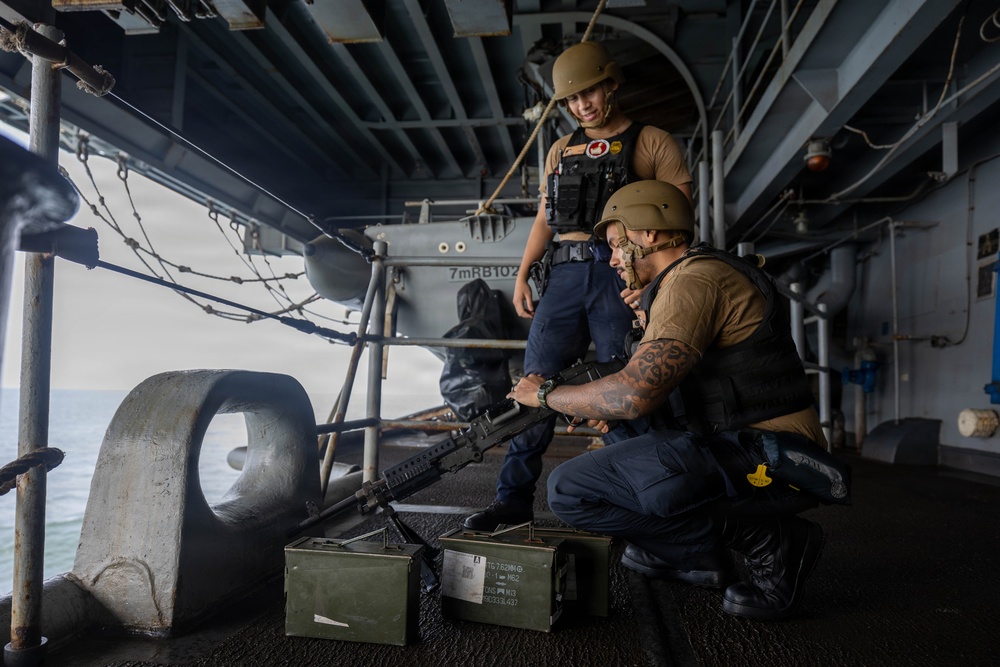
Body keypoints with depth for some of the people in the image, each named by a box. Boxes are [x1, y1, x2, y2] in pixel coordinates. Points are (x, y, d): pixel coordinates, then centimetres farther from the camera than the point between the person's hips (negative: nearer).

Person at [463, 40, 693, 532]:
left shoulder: (653, 143, 7)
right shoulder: (561, 150, 22)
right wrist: (522, 274, 9)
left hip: (621, 275, -4)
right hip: (564, 275, 4)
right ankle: (513, 501, 9)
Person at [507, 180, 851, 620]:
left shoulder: (694, 279, -13)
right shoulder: (705, 276, 20)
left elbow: (633, 394, -25)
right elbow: (653, 387, 23)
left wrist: (546, 393, -8)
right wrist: (585, 401, 13)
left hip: (762, 465, -10)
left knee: (569, 489, -16)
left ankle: (764, 540, -8)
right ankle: (692, 555, 13)